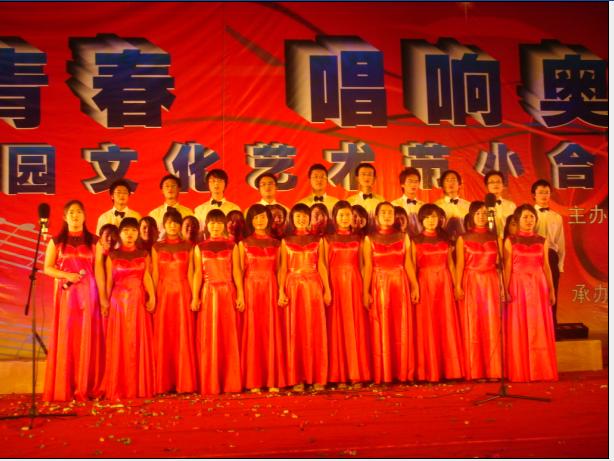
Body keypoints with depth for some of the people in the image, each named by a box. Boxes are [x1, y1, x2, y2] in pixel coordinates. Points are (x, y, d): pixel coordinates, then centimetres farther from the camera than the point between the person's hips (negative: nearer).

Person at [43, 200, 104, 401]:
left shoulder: (93, 241, 9)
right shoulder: (56, 241, 8)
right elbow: (47, 268, 5)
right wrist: (65, 275, -13)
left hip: (88, 293, 0)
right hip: (65, 293, 0)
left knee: (87, 338, -2)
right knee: (64, 338, -3)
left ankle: (87, 387, 1)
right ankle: (63, 388, 1)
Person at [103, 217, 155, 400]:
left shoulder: (144, 254, 9)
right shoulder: (112, 255, 6)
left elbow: (146, 276, 0)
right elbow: (109, 281, 4)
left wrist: (152, 297, -14)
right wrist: (105, 302, -1)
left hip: (138, 302, 1)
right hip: (118, 301, -1)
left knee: (138, 343, 1)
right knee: (119, 344, -1)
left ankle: (139, 387, 6)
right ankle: (118, 388, 3)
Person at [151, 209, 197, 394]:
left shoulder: (188, 247, 8)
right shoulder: (157, 247, 8)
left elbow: (190, 274, 6)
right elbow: (155, 275, 5)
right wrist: (153, 297, -2)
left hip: (183, 294, 0)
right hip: (163, 294, 0)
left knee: (183, 337, -2)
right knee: (163, 338, 0)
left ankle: (184, 382, 4)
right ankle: (163, 383, 5)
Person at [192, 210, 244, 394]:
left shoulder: (232, 246, 8)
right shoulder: (200, 248, 9)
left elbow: (236, 271, 3)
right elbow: (198, 273, 3)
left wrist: (240, 295, -5)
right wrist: (195, 297, -6)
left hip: (228, 293, 0)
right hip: (208, 294, 0)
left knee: (229, 338, 1)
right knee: (208, 339, 0)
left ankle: (231, 383, 7)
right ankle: (210, 384, 5)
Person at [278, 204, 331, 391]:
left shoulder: (317, 240, 10)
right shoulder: (286, 241, 8)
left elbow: (321, 266, 7)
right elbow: (283, 268, 4)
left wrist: (327, 289, 0)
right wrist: (281, 291, -6)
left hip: (314, 287, 0)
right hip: (293, 287, 0)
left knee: (315, 331, 0)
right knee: (295, 332, -1)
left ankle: (318, 378, 5)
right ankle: (297, 379, 3)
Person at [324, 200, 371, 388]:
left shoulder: (358, 239, 11)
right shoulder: (328, 239, 6)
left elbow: (361, 265, 8)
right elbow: (325, 266, 2)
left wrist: (364, 288, -1)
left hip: (354, 284, 2)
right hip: (336, 284, -1)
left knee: (356, 328, 1)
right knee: (338, 328, -1)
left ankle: (357, 375, 6)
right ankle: (340, 376, 3)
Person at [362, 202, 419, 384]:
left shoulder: (403, 237, 9)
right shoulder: (369, 239, 4)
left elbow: (408, 263, 6)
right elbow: (368, 267, -1)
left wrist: (415, 286, -1)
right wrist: (365, 291, -8)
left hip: (400, 285, 2)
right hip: (379, 286, -2)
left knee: (401, 328, 2)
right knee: (381, 329, 0)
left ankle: (402, 372, 9)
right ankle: (382, 375, 4)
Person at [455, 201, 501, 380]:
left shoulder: (494, 238, 10)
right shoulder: (463, 238, 5)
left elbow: (499, 262, 5)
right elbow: (459, 264, 0)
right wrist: (458, 286, -11)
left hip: (490, 284, 2)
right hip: (470, 284, -1)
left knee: (492, 327, -1)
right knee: (471, 327, 0)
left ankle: (492, 370, 5)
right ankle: (474, 371, 5)